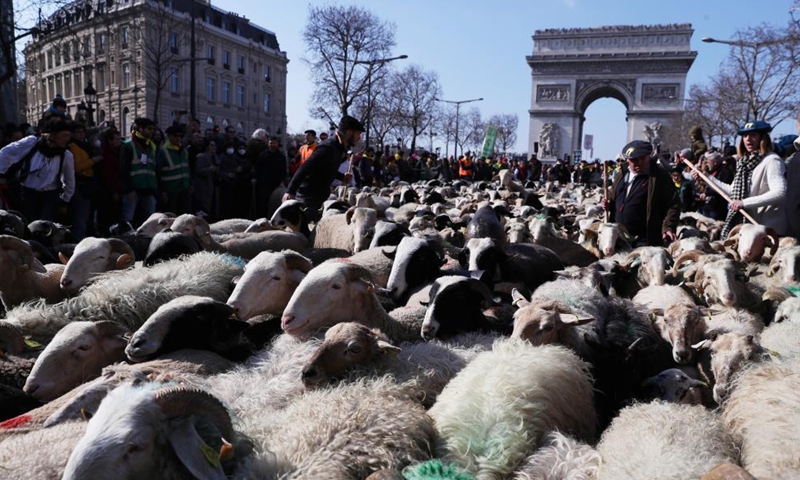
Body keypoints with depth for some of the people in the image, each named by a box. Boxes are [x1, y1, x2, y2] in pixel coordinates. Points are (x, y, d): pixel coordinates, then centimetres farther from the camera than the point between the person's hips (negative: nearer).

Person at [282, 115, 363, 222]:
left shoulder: (338, 149, 10)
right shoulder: (329, 148, -20)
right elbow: (305, 168, -27)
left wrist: (342, 177, 12)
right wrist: (290, 191, -34)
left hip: (318, 197, 10)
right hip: (309, 197, -10)